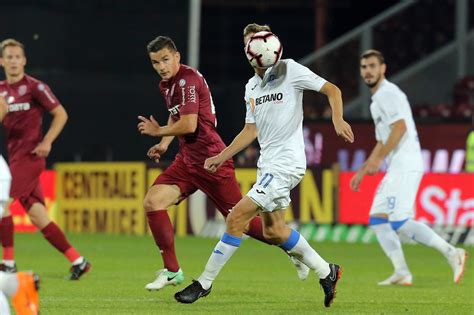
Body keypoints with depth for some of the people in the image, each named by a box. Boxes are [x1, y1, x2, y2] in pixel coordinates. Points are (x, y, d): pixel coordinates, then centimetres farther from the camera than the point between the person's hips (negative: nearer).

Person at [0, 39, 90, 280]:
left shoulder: (34, 87, -7)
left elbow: (61, 114, -5)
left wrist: (46, 142, -13)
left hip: (29, 155, -7)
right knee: (36, 216, 4)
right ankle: (77, 261, 8)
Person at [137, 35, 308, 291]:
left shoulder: (187, 80, -17)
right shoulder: (166, 84, 11)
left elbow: (189, 125, -25)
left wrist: (158, 131, -9)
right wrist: (164, 143, 16)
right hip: (187, 160, 9)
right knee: (152, 202, -7)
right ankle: (172, 271, 1)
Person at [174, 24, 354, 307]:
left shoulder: (289, 70, -7)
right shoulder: (252, 86, 15)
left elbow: (332, 90, -7)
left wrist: (338, 119, -23)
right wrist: (222, 156, 13)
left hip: (286, 163, -9)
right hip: (268, 164, 9)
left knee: (237, 218, -13)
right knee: (273, 230, 12)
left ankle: (204, 283, -7)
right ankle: (326, 272, 28)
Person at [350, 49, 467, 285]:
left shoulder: (387, 93, -7)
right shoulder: (377, 99, 24)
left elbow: (400, 127, -20)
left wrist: (378, 159, -20)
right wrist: (362, 171, 30)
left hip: (405, 167, -11)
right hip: (396, 169, 11)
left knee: (399, 221, -18)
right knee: (377, 219, 7)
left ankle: (451, 253, -17)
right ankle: (401, 273, 3)